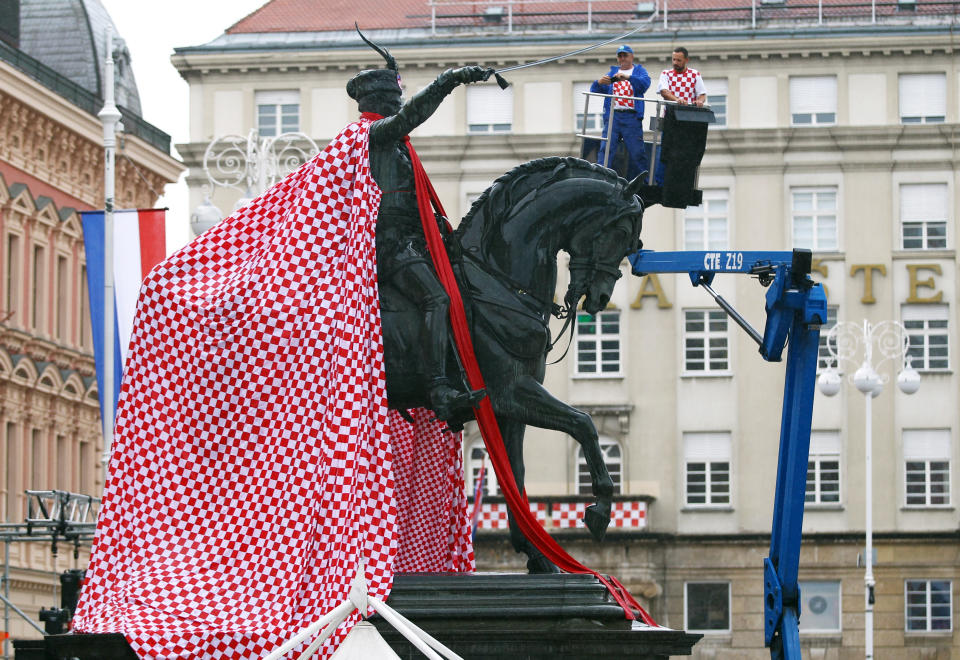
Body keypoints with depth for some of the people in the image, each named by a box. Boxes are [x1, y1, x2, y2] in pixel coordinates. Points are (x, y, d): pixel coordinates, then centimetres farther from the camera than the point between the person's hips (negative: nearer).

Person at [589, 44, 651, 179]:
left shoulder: (639, 70, 16)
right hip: (612, 116, 2)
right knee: (606, 149, -10)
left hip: (631, 116, -2)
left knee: (637, 151, -4)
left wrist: (628, 77, -23)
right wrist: (599, 82, -10)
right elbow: (594, 90, 15)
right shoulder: (612, 72, 23)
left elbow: (645, 83, -7)